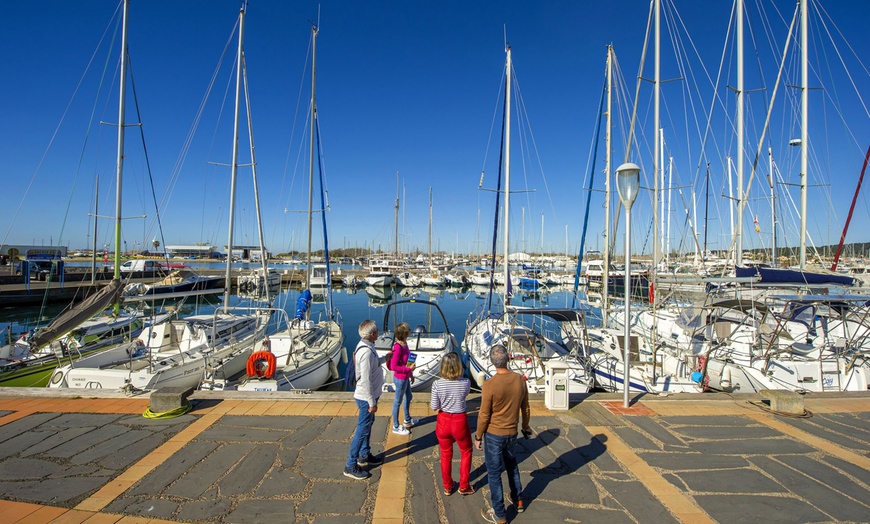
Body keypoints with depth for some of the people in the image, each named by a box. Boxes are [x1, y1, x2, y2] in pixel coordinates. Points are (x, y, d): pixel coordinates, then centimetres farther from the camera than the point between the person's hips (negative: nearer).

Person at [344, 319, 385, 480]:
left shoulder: (365, 346, 2)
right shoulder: (366, 351, -28)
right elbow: (366, 380, -28)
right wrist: (372, 402, -22)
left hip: (367, 395, 10)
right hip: (366, 398, -10)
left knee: (367, 425, 23)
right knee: (362, 430, 1)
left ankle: (364, 456, 39)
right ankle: (351, 466, 14)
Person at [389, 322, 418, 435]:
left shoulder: (404, 343, -2)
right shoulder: (398, 347, -29)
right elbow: (393, 366, -26)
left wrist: (411, 374, 17)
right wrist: (408, 368, -23)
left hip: (405, 377, 9)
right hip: (400, 379, -9)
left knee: (408, 397, 26)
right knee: (398, 401, 8)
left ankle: (407, 420, 47)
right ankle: (396, 427, 26)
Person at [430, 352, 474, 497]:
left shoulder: (437, 384, -19)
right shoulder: (466, 383, -18)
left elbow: (434, 407, -12)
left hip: (443, 421, 1)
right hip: (460, 421, -1)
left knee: (446, 455, 22)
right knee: (466, 452, 24)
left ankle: (447, 487, 37)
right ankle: (463, 486, 33)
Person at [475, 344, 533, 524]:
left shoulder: (489, 385, -24)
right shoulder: (520, 380, -9)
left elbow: (484, 415, -16)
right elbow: (525, 408, 4)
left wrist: (478, 436, -2)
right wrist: (525, 427, 20)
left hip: (493, 434, -5)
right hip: (512, 433, 5)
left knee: (494, 473, 10)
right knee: (512, 466, 27)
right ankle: (518, 501, 43)